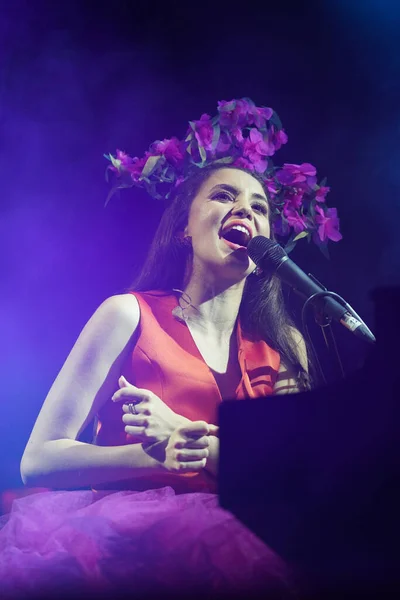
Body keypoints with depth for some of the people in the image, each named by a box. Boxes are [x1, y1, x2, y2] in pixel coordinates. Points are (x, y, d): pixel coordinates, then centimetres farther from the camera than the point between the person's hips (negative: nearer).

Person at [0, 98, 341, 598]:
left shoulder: (285, 346, 13)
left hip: (218, 537, 4)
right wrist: (155, 456, -20)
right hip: (120, 533, -4)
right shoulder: (130, 315, 2)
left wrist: (185, 434, -13)